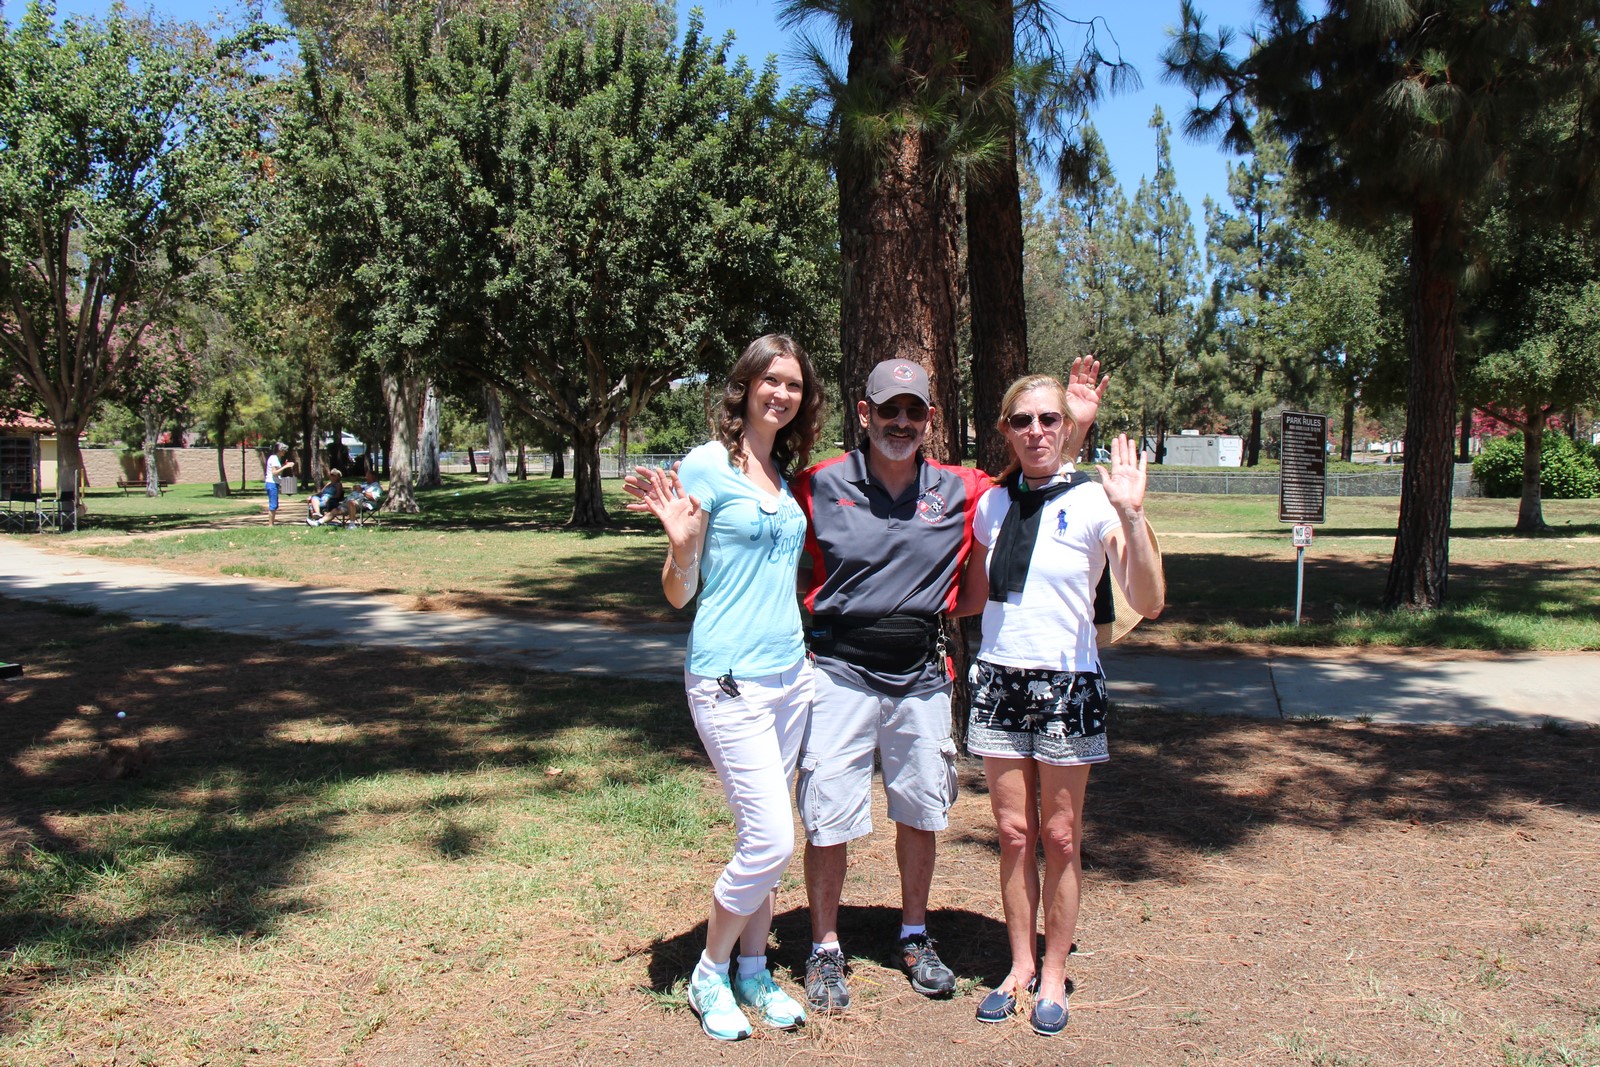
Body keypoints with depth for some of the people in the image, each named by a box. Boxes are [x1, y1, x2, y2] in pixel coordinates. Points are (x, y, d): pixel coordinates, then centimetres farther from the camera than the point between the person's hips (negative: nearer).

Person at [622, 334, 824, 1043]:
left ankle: (753, 971, 29)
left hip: (790, 674, 7)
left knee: (763, 840, 13)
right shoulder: (707, 466, -9)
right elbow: (679, 593, -9)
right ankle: (710, 975, 16)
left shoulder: (787, 477, 11)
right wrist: (680, 542, -26)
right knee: (770, 842, -6)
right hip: (729, 679, -7)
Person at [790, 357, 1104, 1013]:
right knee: (828, 819, 1)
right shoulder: (820, 486, -5)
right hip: (840, 676, -3)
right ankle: (825, 952, 21)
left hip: (922, 681, 3)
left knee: (920, 813, 15)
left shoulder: (959, 490, 2)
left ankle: (914, 936, 36)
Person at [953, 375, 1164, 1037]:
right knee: (1013, 834, 8)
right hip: (999, 680, 4)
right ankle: (1020, 964, 24)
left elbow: (1148, 603, -16)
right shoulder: (992, 504, 6)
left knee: (1061, 837, 6)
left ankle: (1054, 972, 22)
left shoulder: (1093, 503, -7)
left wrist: (1131, 516, -24)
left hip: (1067, 683, -3)